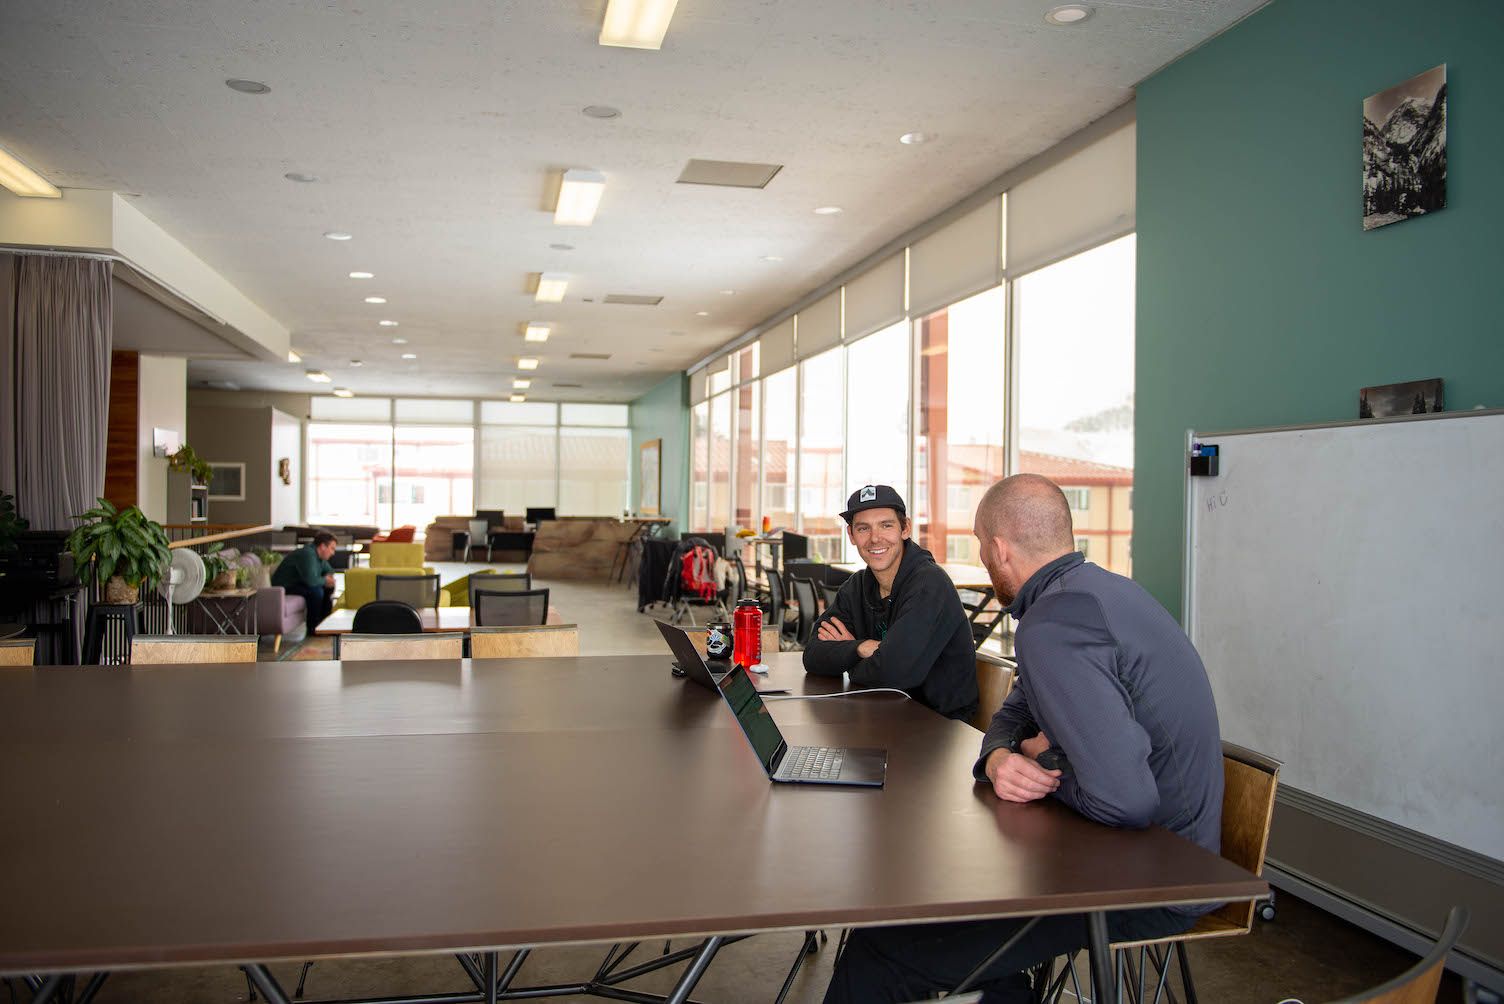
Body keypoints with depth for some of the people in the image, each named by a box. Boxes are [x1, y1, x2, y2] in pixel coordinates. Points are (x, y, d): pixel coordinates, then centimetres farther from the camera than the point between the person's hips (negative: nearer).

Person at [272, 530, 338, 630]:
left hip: (298, 583, 10)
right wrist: (324, 580, -16)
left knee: (328, 587, 5)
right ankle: (312, 627, -17)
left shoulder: (318, 555, 5)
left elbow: (329, 570, 20)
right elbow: (311, 580, -36)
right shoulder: (307, 554, -26)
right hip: (284, 587, -10)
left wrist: (328, 577, -4)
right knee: (316, 591, -29)